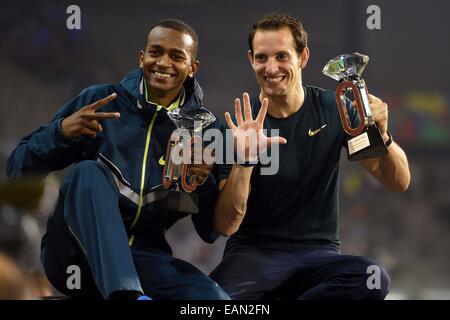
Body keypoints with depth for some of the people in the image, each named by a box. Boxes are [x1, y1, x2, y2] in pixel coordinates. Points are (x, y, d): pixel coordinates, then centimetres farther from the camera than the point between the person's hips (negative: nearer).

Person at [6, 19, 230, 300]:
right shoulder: (101, 102, 3)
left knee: (215, 299, -30)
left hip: (142, 259, 0)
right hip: (72, 253, 0)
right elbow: (19, 169, 2)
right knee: (90, 171, -32)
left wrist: (204, 182, -13)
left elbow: (211, 231, 7)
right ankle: (126, 297, -45)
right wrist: (61, 131, -17)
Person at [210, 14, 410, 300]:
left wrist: (381, 134, -21)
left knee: (373, 278, -31)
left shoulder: (333, 111, 1)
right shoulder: (240, 125, -4)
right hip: (254, 252, -4)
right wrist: (245, 160, -27)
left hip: (318, 252, 4)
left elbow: (399, 182, -1)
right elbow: (225, 225, -11)